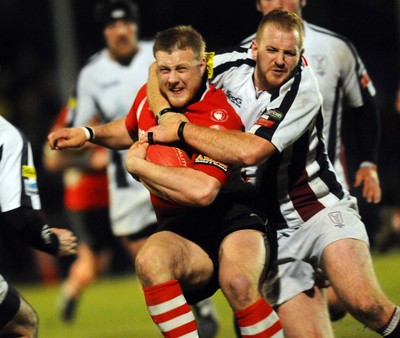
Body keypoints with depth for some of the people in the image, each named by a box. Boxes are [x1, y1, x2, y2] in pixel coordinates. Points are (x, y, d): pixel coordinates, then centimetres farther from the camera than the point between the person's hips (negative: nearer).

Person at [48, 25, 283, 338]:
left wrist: (138, 165, -19)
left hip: (232, 220, -5)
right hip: (181, 233, 5)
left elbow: (201, 191, -32)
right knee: (151, 259, -33)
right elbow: (131, 129, 34)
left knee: (239, 284, -38)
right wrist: (88, 134, 17)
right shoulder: (149, 96, 6)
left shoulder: (218, 117, -17)